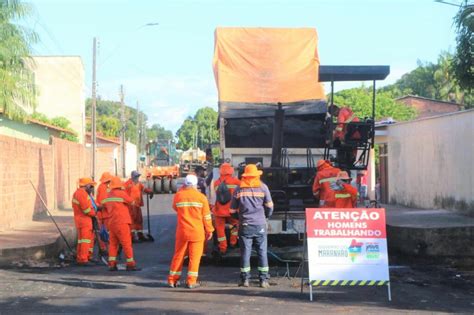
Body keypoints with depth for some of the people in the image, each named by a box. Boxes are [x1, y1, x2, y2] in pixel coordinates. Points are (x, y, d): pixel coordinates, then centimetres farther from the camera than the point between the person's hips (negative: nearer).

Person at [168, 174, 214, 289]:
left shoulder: (178, 195, -4)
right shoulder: (201, 197, -7)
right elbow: (206, 216, -3)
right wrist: (209, 230, 8)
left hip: (182, 231, 2)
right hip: (197, 232, -2)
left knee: (179, 255, 12)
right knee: (195, 256, 5)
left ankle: (172, 280, 15)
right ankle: (191, 281, 3)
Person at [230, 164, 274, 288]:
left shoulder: (239, 189, 2)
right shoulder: (263, 187, 0)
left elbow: (232, 210, 6)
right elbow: (269, 206, 2)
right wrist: (266, 216, 21)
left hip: (245, 225, 0)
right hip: (260, 225, 0)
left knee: (245, 252, 5)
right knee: (262, 252, 5)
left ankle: (245, 279, 6)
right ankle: (263, 279, 4)